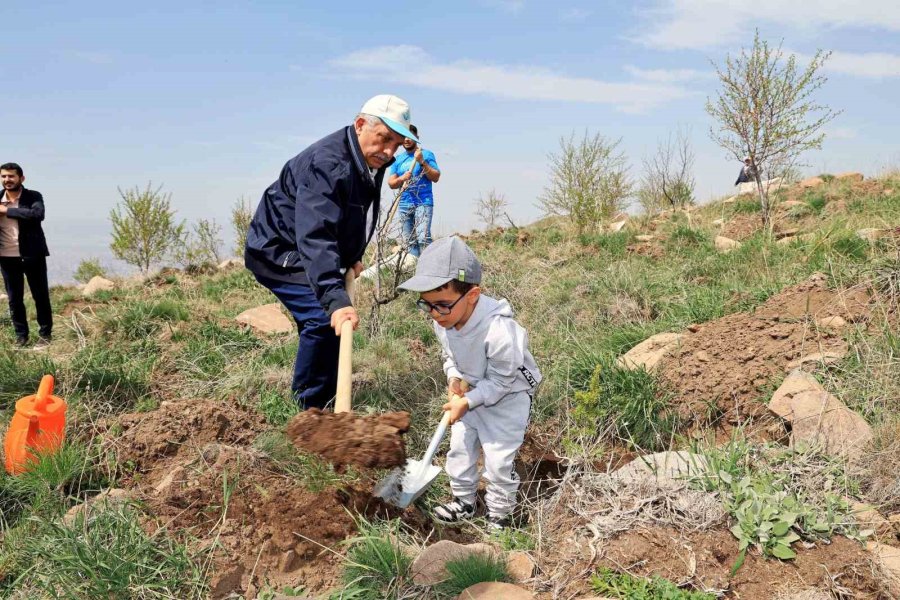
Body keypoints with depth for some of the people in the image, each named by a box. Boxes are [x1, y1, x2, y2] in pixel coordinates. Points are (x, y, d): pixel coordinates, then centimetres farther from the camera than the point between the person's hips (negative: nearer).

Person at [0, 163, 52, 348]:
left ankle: (45, 333, 19)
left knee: (41, 295, 5)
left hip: (32, 255, -3)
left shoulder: (34, 197, -6)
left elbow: (37, 214, -26)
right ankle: (20, 335, 21)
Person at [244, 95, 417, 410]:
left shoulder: (371, 162, 0)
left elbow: (357, 220, 19)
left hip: (310, 254, 10)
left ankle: (327, 399, 30)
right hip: (279, 253, -10)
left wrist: (353, 257, 6)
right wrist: (336, 298, -51)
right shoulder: (326, 164, -32)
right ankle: (311, 408, -8)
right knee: (323, 319, -21)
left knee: (332, 319, 14)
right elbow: (316, 236, -43)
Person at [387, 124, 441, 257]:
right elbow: (391, 183, 11)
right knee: (410, 241, 4)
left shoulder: (426, 154, 4)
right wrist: (401, 178, -9)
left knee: (423, 238, -19)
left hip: (423, 202, -5)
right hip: (404, 204, 5)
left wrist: (422, 162, -14)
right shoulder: (398, 159, 15)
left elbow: (436, 177, -4)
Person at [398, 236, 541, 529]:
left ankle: (499, 514, 21)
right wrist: (454, 379, -12)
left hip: (507, 396, -7)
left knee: (498, 458, -1)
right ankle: (463, 501, 34)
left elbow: (501, 381, -26)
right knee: (460, 447, 13)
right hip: (472, 391, 7)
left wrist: (467, 402, -23)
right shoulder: (444, 321, -16)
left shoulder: (498, 331, -39)